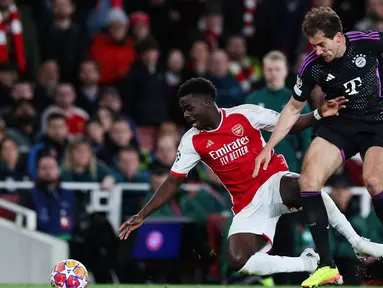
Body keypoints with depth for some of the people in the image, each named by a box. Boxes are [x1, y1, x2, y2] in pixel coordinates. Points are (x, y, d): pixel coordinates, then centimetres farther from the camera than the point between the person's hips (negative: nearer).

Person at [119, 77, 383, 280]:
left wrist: (319, 115, -16)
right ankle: (308, 263, -10)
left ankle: (357, 242, -23)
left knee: (299, 188, -41)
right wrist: (142, 215, -2)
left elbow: (289, 125, 1)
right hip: (249, 205, 3)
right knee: (238, 261, -25)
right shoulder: (192, 141, 0)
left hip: (274, 183, -3)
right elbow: (173, 183, 4)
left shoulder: (245, 115, -6)